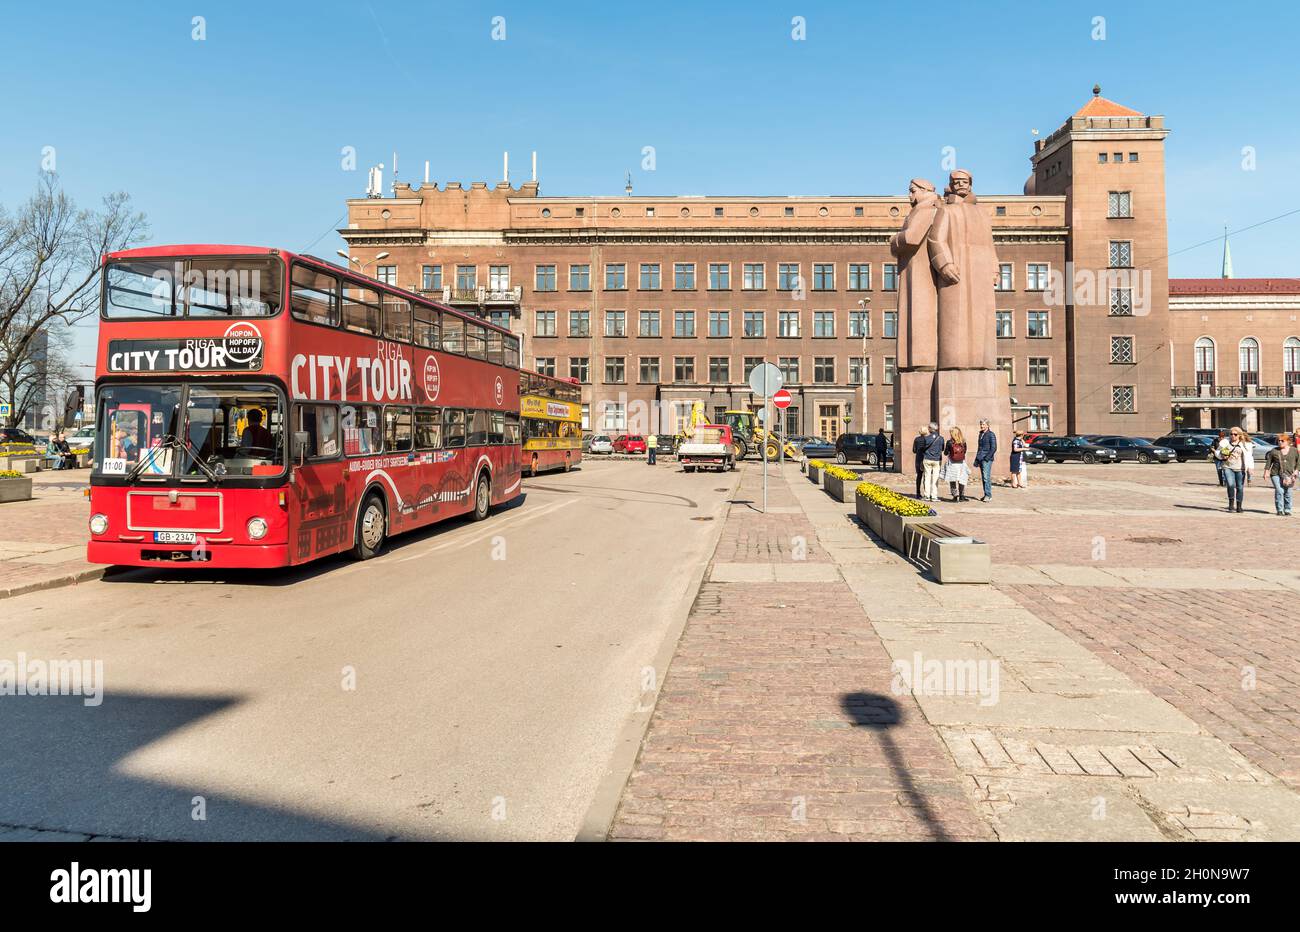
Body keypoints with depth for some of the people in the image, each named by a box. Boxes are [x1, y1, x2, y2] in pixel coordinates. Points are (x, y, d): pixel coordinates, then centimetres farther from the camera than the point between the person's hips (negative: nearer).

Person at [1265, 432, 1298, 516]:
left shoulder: (1294, 451, 8)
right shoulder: (1274, 451, 6)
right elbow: (1268, 461, 10)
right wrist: (1266, 471, 4)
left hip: (1288, 475, 1)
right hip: (1276, 474, -1)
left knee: (1288, 492, 0)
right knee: (1279, 491, -11)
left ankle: (1287, 510, 12)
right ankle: (1280, 510, -5)